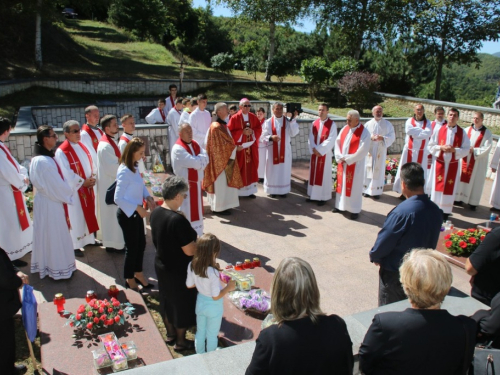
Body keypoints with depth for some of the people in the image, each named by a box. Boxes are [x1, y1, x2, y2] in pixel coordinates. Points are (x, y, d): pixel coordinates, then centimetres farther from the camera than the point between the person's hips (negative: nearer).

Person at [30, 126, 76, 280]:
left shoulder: (46, 157, 7)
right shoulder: (44, 161, -24)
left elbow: (55, 181, 10)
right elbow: (56, 185, -21)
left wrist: (67, 192, 1)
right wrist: (69, 194, -6)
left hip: (49, 200, 10)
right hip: (50, 203, -10)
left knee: (49, 234, 20)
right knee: (54, 234, 4)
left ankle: (46, 264, 35)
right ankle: (57, 268, 19)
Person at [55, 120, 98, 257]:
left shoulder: (82, 147, 8)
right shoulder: (61, 151, -15)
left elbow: (92, 162, 8)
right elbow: (67, 172, -18)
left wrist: (93, 177, -7)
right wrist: (83, 182, -16)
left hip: (88, 187, 7)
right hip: (74, 189, -7)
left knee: (89, 213, 15)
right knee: (75, 216, 0)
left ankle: (89, 238, 31)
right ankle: (74, 245, 11)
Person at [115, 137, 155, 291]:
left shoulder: (135, 166, 0)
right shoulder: (124, 171, -24)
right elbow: (118, 198, -25)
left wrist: (148, 197, -1)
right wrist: (138, 207, -23)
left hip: (136, 212, 8)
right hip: (127, 214, -8)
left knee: (141, 243, 19)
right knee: (132, 247, 8)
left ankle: (138, 273, 40)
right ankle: (129, 279, 30)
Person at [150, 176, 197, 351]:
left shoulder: (155, 213, -7)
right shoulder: (178, 220, -32)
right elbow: (190, 251, -27)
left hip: (161, 265, 8)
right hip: (179, 270, -8)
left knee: (167, 301, 25)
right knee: (182, 304, 14)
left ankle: (170, 334, 45)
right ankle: (180, 342, 33)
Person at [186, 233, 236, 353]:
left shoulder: (192, 265, -18)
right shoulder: (213, 272, -36)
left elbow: (189, 285, -2)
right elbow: (216, 296, -26)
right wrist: (229, 287, -13)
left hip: (200, 303, 5)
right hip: (214, 307, -5)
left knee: (200, 332, 27)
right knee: (212, 336, 20)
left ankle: (200, 356, 48)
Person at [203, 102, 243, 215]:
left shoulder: (222, 125, 10)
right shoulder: (217, 127, -21)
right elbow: (223, 144, -21)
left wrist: (234, 146, 4)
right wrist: (236, 148, -10)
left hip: (224, 158, 10)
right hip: (219, 159, -10)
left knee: (224, 182, 16)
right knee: (220, 182, -2)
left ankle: (221, 205, 26)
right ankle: (219, 207, 8)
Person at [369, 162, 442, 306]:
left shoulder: (402, 211, -29)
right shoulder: (435, 210, -8)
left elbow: (384, 240, -18)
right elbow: (432, 241, 5)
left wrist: (374, 256, 1)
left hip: (395, 273, -6)